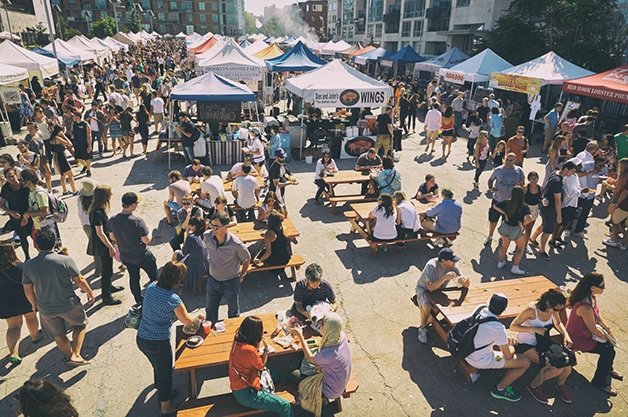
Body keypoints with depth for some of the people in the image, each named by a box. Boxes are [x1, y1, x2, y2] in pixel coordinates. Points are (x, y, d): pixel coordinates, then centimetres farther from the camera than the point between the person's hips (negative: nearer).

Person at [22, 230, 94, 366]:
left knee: (58, 335, 24)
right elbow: (79, 280, -11)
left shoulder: (28, 266, -10)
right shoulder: (65, 260, -21)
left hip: (46, 310, 3)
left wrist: (34, 304, 19)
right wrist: (90, 292, 6)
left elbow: (28, 290, 0)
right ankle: (76, 355, 8)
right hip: (69, 305, -3)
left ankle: (70, 355, 45)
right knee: (80, 325, 22)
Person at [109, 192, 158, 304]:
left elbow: (112, 237, 3)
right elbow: (147, 240, -25)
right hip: (142, 257, -5)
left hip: (125, 256, 5)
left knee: (133, 277, 23)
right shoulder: (137, 221, -30)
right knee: (154, 276, 17)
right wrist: (150, 231, -6)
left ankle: (139, 301, 36)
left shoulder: (112, 220, -11)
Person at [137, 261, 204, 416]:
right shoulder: (172, 299, -26)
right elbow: (187, 320, -11)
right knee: (165, 374, 17)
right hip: (158, 343, -7)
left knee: (158, 367, 31)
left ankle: (162, 391, 56)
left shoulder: (151, 287, -5)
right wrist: (198, 318, 10)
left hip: (141, 338, 7)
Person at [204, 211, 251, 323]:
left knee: (233, 311, 20)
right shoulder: (207, 236, -18)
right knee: (210, 309, 23)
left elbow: (247, 259, -10)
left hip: (231, 282, -3)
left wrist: (242, 274, 0)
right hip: (212, 279, 4)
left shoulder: (235, 244, -29)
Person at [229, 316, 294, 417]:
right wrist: (266, 348, 0)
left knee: (275, 375, 24)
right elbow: (261, 366, -8)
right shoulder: (249, 350, -27)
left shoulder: (237, 340, -2)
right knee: (285, 406, -13)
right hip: (246, 395, -10)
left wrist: (259, 342, 2)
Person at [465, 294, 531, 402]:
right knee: (526, 362, 2)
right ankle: (500, 389, 13)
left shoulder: (481, 308, -9)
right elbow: (508, 355, -14)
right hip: (481, 361, -8)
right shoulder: (498, 328, -29)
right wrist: (512, 345, 7)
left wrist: (508, 339, 7)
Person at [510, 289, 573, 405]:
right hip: (526, 346, -6)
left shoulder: (553, 309, -8)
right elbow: (513, 326, -24)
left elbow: (558, 323, 15)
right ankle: (534, 385, 4)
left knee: (567, 367, -13)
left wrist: (566, 335, -4)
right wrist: (535, 329, -30)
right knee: (557, 369, -21)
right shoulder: (531, 310, -28)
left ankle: (560, 384, 22)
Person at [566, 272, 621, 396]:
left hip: (586, 331, 9)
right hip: (578, 339, -9)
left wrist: (608, 330, 1)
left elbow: (598, 316, 10)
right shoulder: (585, 307, -37)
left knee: (610, 342, 8)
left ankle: (608, 369, 35)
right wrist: (607, 338, -7)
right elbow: (593, 329, -23)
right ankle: (600, 382, 9)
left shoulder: (592, 297, -6)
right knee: (607, 351, -10)